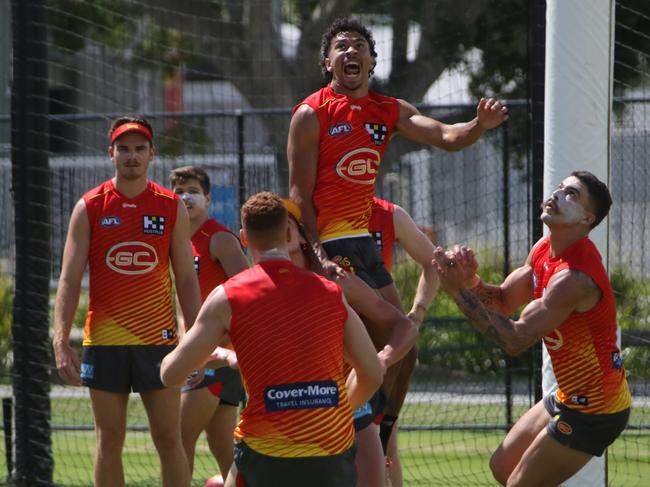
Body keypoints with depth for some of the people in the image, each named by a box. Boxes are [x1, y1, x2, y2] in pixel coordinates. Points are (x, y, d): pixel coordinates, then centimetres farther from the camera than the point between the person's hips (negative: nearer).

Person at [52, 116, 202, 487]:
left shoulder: (173, 208, 5)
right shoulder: (89, 208, 3)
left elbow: (187, 280, 7)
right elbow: (70, 280, 0)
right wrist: (61, 342, -10)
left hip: (159, 341, 0)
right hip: (104, 341, 0)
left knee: (170, 439, -1)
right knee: (110, 442, 4)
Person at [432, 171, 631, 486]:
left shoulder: (575, 277, -29)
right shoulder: (545, 250, 1)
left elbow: (515, 340, -29)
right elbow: (503, 301, 9)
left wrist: (459, 293, -27)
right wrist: (470, 281, -12)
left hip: (593, 412, -9)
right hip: (569, 397, 9)